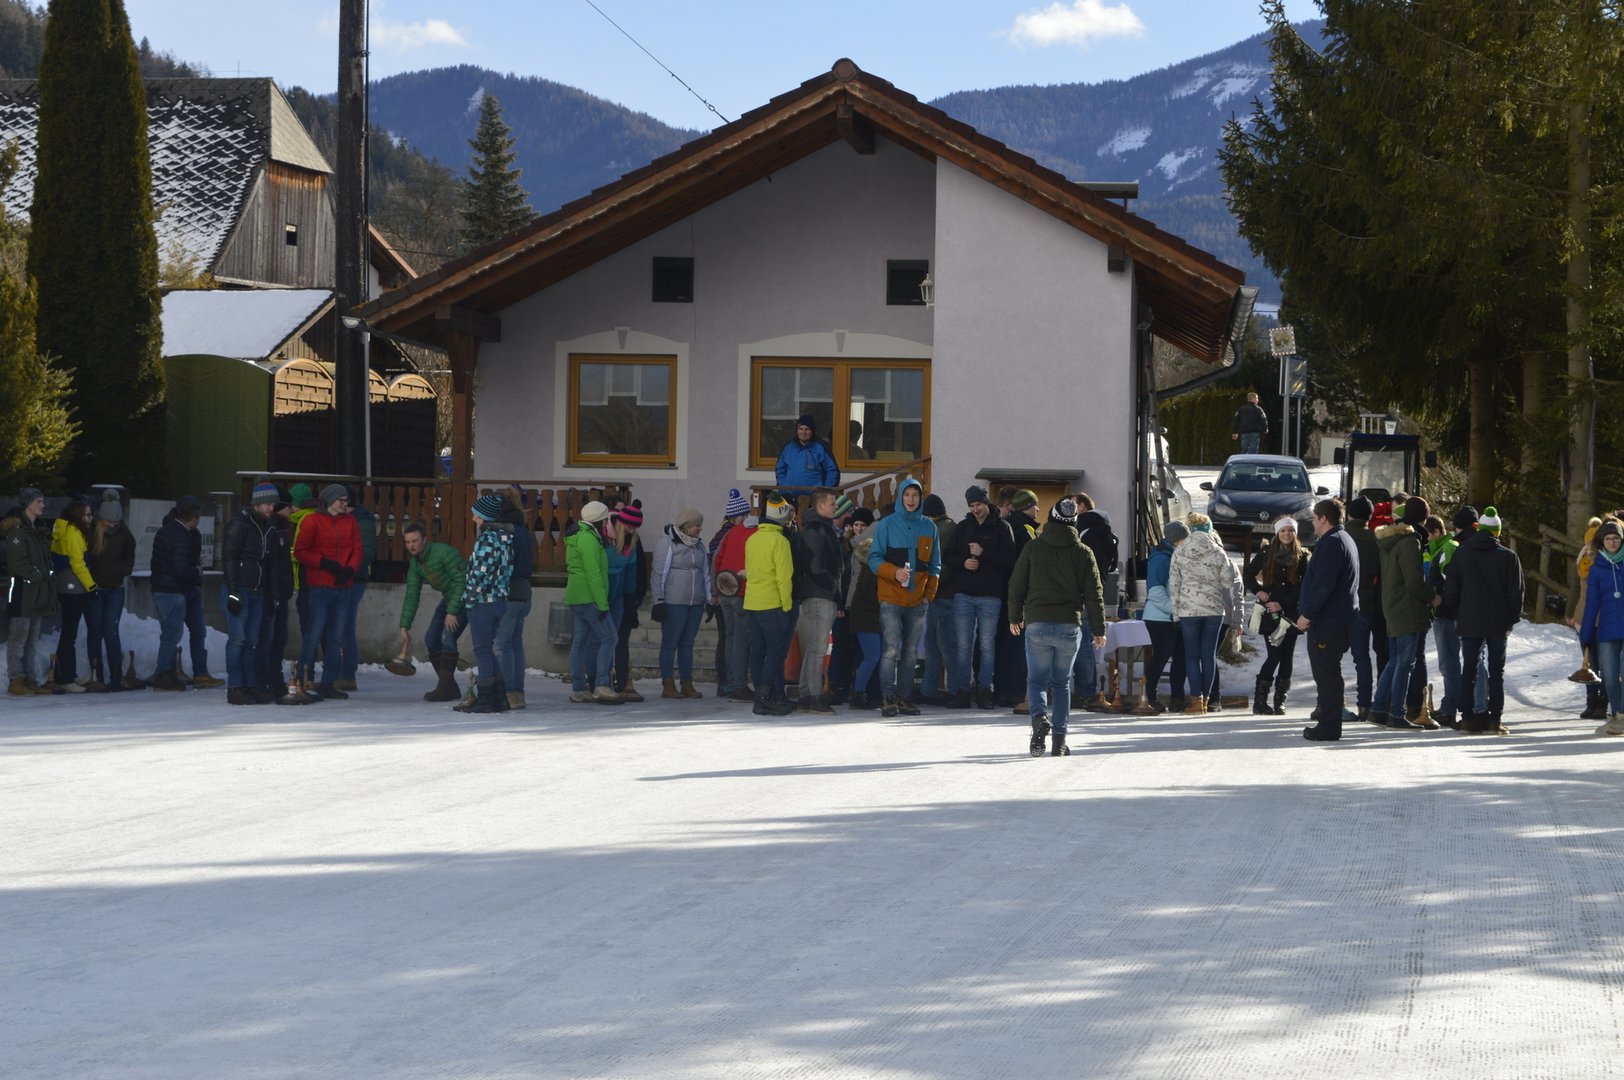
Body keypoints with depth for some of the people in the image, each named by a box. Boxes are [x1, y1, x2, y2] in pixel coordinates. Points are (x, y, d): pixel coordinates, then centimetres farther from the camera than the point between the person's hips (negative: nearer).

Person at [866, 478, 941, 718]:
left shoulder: (929, 527, 10)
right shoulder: (887, 524, 0)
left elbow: (934, 565, 15)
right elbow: (874, 558, -3)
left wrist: (929, 594, 6)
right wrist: (894, 572, -19)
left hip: (917, 601, 4)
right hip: (891, 598, -4)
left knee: (910, 651, 6)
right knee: (892, 649, -12)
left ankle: (903, 696, 13)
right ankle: (888, 697, -9)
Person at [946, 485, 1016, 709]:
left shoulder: (1001, 528, 1)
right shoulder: (962, 528, 13)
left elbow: (1009, 560, -7)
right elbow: (947, 557, 12)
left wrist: (983, 554, -15)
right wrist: (963, 562, -8)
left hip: (990, 596, -3)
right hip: (964, 594, 3)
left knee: (987, 645, 1)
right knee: (963, 645, 2)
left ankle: (985, 690, 6)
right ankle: (962, 690, 5)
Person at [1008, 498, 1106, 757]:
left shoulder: (1033, 549, 0)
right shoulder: (1083, 553, 0)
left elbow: (1016, 585, 5)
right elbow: (1094, 593, 1)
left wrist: (1015, 617, 18)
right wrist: (1099, 629, 7)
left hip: (1037, 625, -1)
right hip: (1070, 626, 1)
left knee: (1037, 679, 6)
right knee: (1061, 682, 12)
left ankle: (1039, 717, -24)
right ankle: (1059, 740, 8)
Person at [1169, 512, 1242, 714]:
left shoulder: (1179, 553, 0)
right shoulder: (1217, 553, -2)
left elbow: (1174, 584, -1)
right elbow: (1228, 581, 1)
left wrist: (1175, 612, 4)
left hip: (1188, 609, -1)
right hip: (1215, 609, 1)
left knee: (1192, 654, 3)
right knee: (1209, 655, 6)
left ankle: (1196, 698, -5)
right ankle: (1205, 698, 7)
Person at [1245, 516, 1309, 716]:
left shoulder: (1301, 557, 5)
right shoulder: (1267, 554, 4)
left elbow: (1303, 587, 0)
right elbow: (1249, 574, 14)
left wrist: (1283, 604, -9)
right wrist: (1258, 591, -4)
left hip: (1291, 612, 2)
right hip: (1270, 612, -2)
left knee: (1287, 656, 1)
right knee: (1275, 655, -9)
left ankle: (1280, 702, 6)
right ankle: (1260, 701, -4)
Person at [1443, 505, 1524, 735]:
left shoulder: (1460, 554, 1)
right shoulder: (1508, 557, -7)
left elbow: (1450, 589, 3)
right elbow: (1516, 592, -5)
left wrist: (1458, 615, 13)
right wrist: (1512, 619, 6)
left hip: (1469, 622, 2)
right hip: (1498, 623, -2)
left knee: (1469, 668, 9)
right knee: (1496, 670, 5)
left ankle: (1468, 718, 6)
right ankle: (1494, 719, 1)